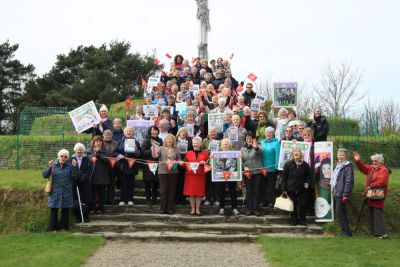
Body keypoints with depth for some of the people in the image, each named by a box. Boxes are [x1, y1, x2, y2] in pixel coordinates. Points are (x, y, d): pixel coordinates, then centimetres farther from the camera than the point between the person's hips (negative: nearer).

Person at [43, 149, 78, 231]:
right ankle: (53, 228, 12)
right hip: (55, 191, -1)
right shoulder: (53, 164, -2)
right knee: (54, 210, 2)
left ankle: (64, 226, 19)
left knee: (65, 210, 8)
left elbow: (74, 177, -5)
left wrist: (74, 167, -16)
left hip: (66, 192, 1)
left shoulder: (70, 165, 0)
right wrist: (49, 167, -20)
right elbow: (45, 175, -5)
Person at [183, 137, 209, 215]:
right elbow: (185, 164, 14)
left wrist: (204, 163, -10)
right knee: (191, 192, -1)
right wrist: (188, 166, -8)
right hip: (190, 175, 1)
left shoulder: (205, 154, 10)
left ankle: (197, 209, 8)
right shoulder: (188, 153, 12)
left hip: (200, 175, -1)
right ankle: (193, 209, 8)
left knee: (199, 192, -1)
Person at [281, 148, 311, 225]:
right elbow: (284, 177, -1)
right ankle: (293, 220, 18)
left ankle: (302, 220, 17)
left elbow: (308, 175, 16)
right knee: (293, 205, 6)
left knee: (302, 204, 1)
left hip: (301, 189, 1)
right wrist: (284, 189, -4)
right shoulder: (288, 164, -2)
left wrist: (307, 182, -3)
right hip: (291, 188, -1)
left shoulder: (305, 164, 2)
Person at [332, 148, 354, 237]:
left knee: (339, 213, -7)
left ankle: (346, 231, 1)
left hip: (342, 194, -9)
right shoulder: (338, 165, 16)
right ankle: (344, 230, 21)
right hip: (336, 193, 9)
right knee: (341, 213, 13)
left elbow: (349, 182, -17)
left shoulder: (348, 166, -11)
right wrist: (334, 190, 17)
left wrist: (346, 195, -20)